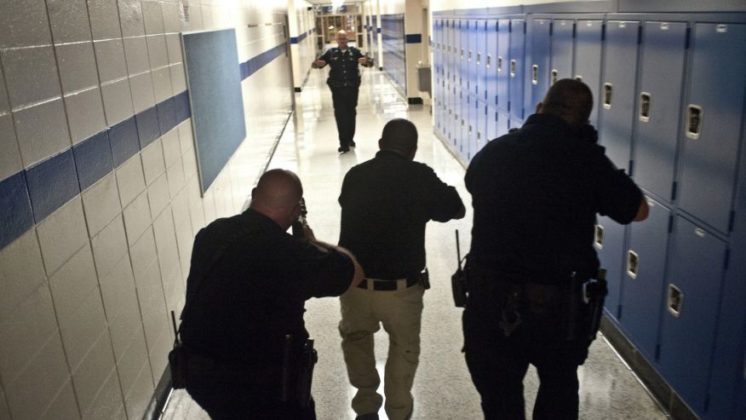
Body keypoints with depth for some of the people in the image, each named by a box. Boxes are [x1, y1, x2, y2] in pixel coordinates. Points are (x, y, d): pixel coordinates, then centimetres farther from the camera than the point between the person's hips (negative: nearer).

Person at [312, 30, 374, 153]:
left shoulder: (354, 51, 3)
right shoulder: (331, 52, 3)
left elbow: (370, 62, 0)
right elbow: (316, 64, 3)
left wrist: (366, 61, -25)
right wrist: (317, 63, -22)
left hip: (352, 88, 1)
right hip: (337, 89, -1)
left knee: (351, 114, 12)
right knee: (340, 115, -7)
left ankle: (350, 138, 31)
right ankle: (344, 143, -6)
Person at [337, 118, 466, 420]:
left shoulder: (354, 175, 2)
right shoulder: (420, 176, -8)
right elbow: (456, 209, 4)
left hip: (354, 282, 2)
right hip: (401, 286, -2)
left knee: (356, 338, 30)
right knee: (404, 347, 24)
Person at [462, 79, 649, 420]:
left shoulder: (492, 152, -1)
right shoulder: (587, 158, -10)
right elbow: (638, 211, 5)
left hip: (490, 302, 2)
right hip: (561, 305, -1)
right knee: (559, 386, 27)